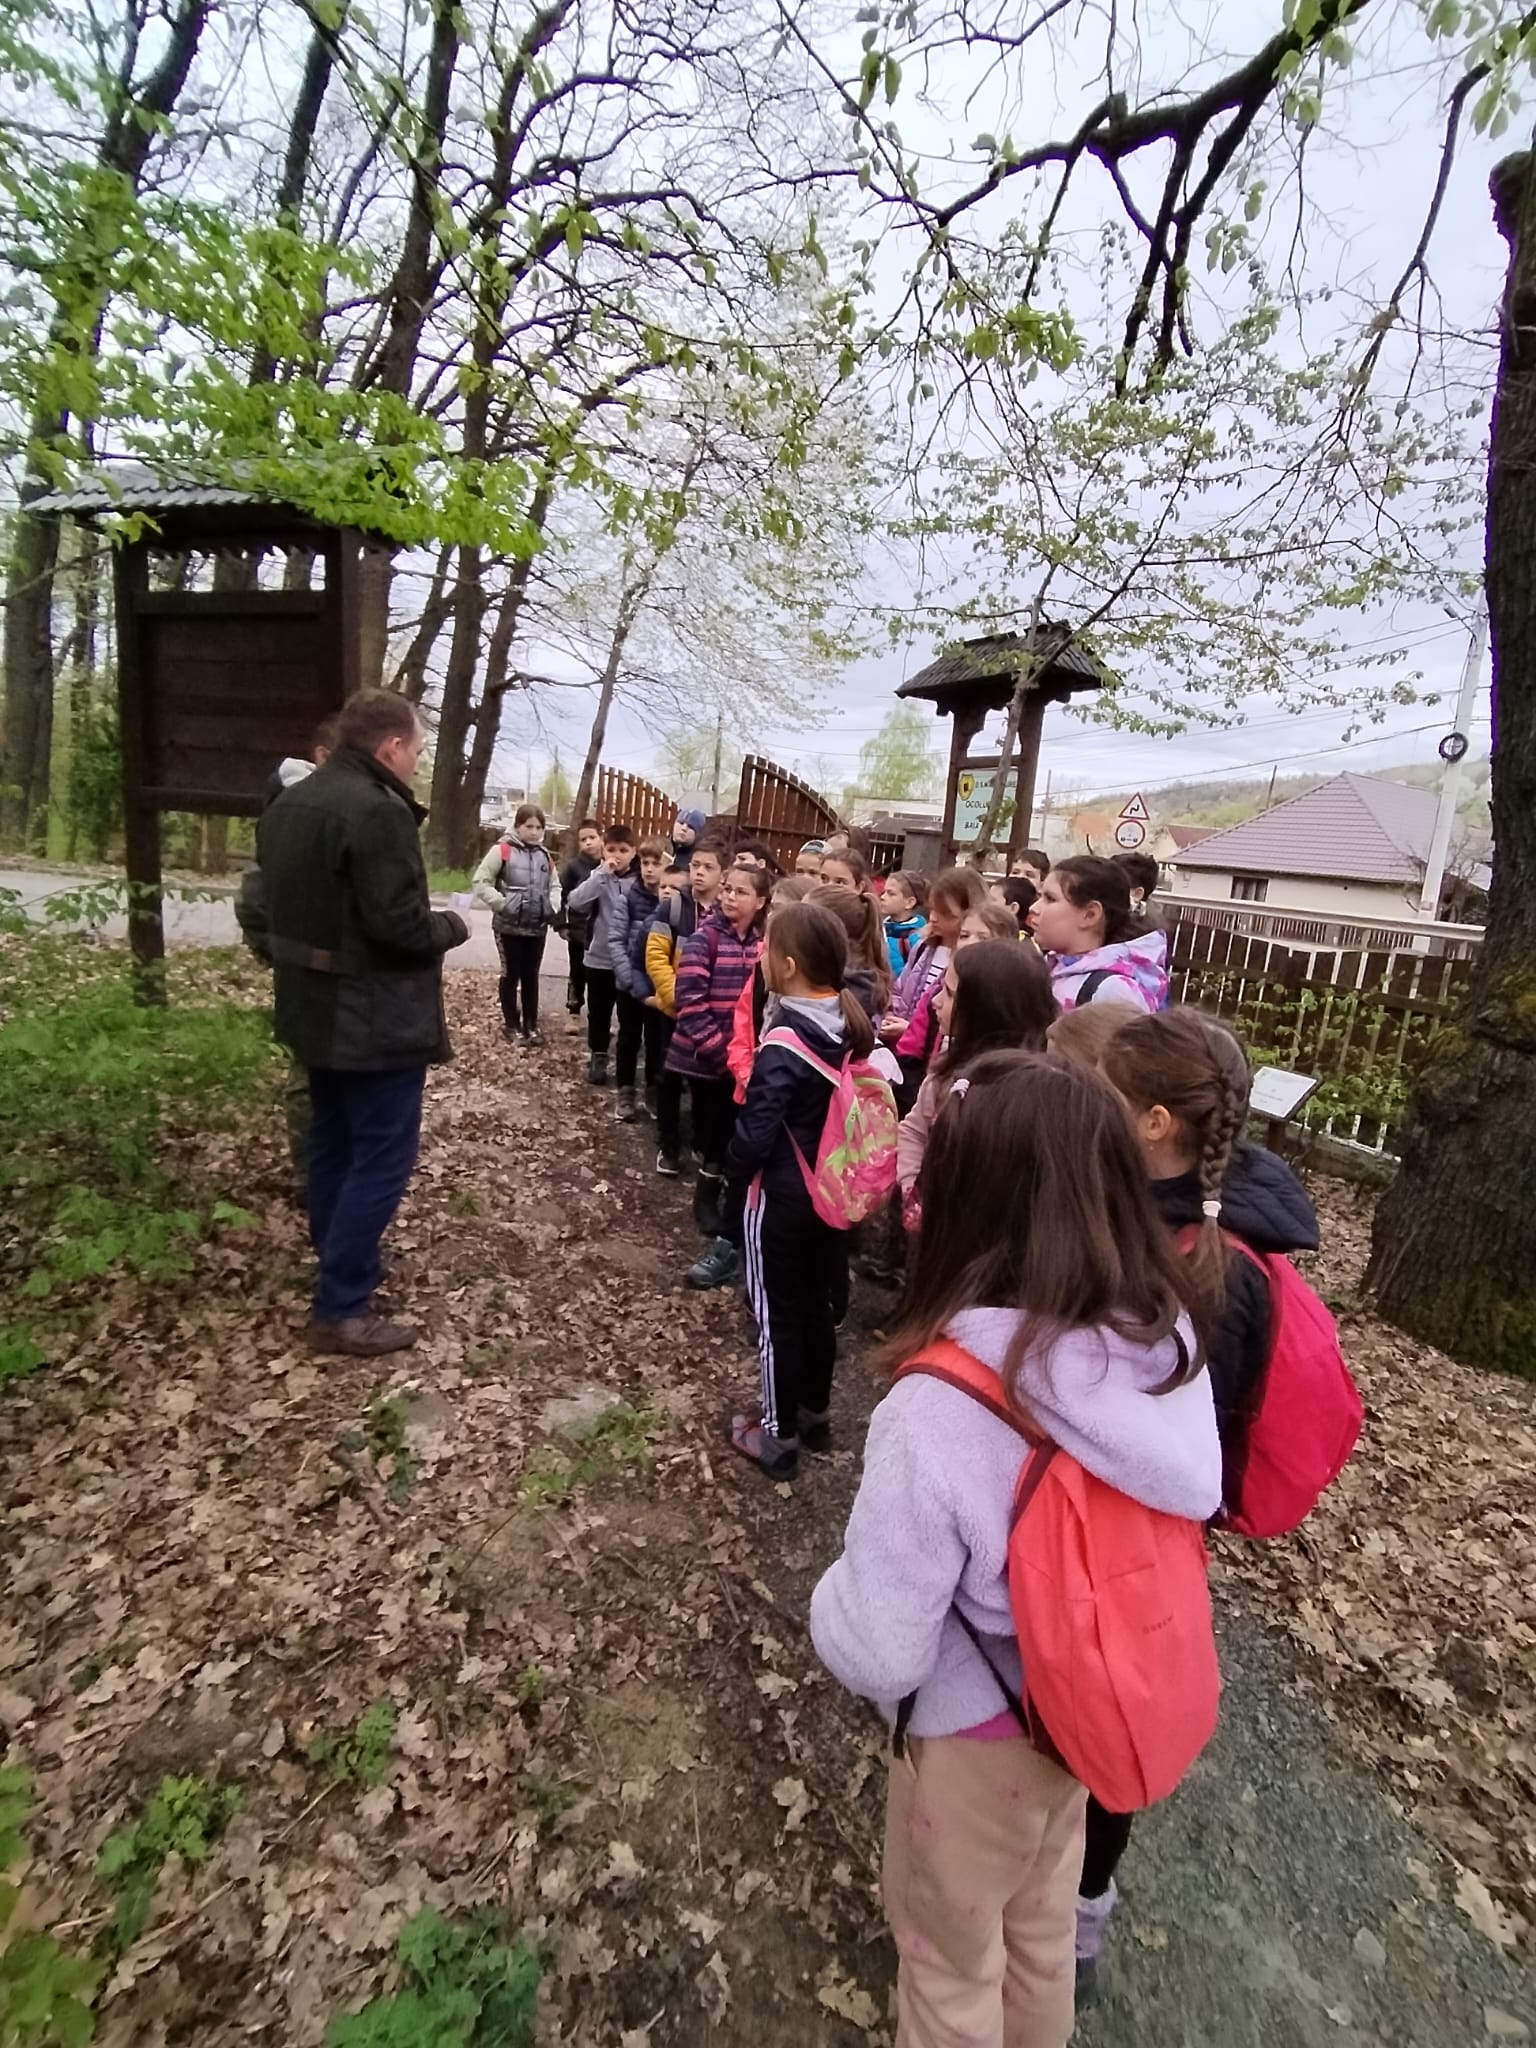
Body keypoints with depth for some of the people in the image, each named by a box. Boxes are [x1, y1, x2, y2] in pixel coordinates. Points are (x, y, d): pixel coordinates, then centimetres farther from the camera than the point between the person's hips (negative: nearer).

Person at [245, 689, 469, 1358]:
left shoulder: (288, 804, 9)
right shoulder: (379, 811, -22)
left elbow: (270, 908, 16)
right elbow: (401, 927, -25)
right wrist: (451, 925, -6)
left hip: (314, 1009, 10)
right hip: (375, 1021, -10)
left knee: (331, 1143, 20)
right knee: (380, 1158, 0)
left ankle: (338, 1269, 36)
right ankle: (339, 1312, 6)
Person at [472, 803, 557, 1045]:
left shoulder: (544, 856, 9)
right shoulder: (502, 850, -8)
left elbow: (554, 887, 20)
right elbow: (481, 882, -9)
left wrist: (552, 907, 3)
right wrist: (501, 903, -18)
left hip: (538, 927, 4)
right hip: (509, 926, -4)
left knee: (531, 976, 12)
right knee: (511, 974, 7)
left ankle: (531, 1025, 22)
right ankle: (511, 1024, 20)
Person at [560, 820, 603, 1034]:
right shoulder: (573, 866, -4)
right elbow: (562, 896, -3)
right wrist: (562, 924, -7)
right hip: (579, 929, -1)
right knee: (578, 973, 11)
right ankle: (573, 1014, 23)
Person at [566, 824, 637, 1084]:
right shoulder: (597, 876, -2)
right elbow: (575, 901, -18)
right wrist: (602, 874, -22)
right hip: (599, 958, 1)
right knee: (598, 1012, 13)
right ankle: (598, 1057, 30)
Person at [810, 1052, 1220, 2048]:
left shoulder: (938, 1413, -38)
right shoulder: (1172, 1342, -20)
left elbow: (876, 1655, -27)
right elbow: (1187, 1510, -3)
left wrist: (832, 1594, -6)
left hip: (979, 1733, -5)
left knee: (951, 1956, 27)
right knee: (1045, 1927, 34)